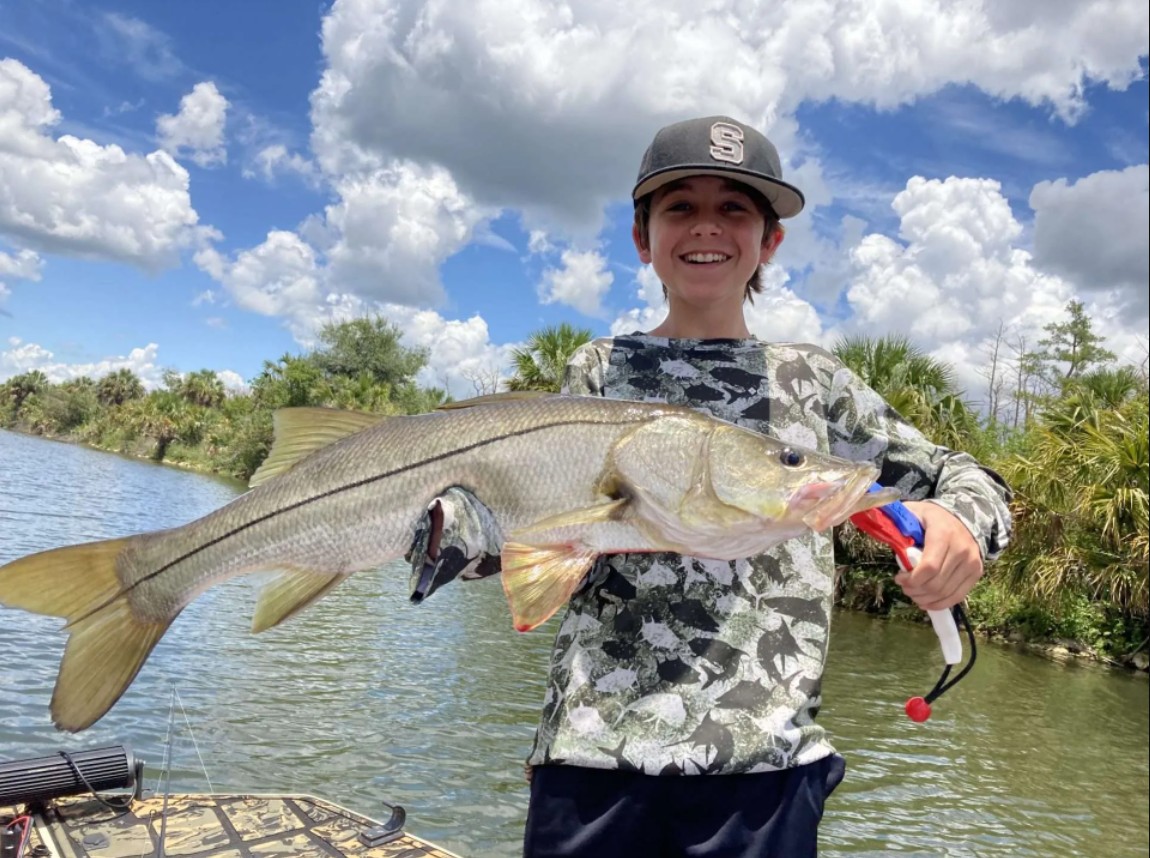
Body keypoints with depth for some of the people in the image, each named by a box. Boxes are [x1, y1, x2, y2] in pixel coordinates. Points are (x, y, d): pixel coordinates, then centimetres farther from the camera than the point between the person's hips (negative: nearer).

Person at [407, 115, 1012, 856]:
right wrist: (431, 523, -20)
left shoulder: (812, 380, 9)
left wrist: (959, 523, -13)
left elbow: (954, 474, 11)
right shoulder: (601, 370, 8)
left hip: (764, 755, 1)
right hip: (594, 743, 0)